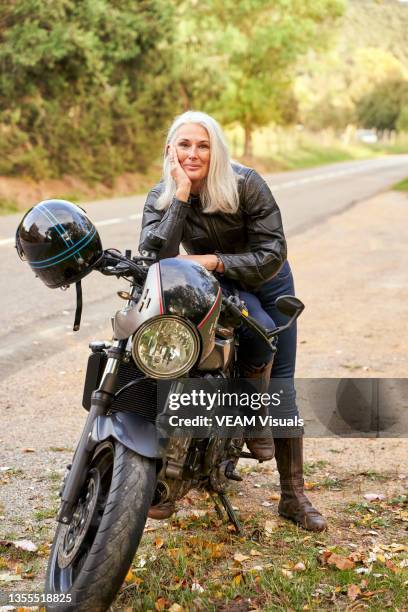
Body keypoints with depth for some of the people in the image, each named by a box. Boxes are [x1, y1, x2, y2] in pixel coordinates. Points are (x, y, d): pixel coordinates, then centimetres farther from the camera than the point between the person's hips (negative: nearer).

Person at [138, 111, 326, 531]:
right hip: (218, 288, 0)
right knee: (262, 331, -33)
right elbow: (153, 257, -32)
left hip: (269, 282, 1)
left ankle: (293, 496, 10)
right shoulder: (162, 197, -15)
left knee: (283, 388, 1)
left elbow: (273, 252, -21)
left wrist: (215, 261, -28)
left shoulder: (245, 183, -21)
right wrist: (181, 195, -34)